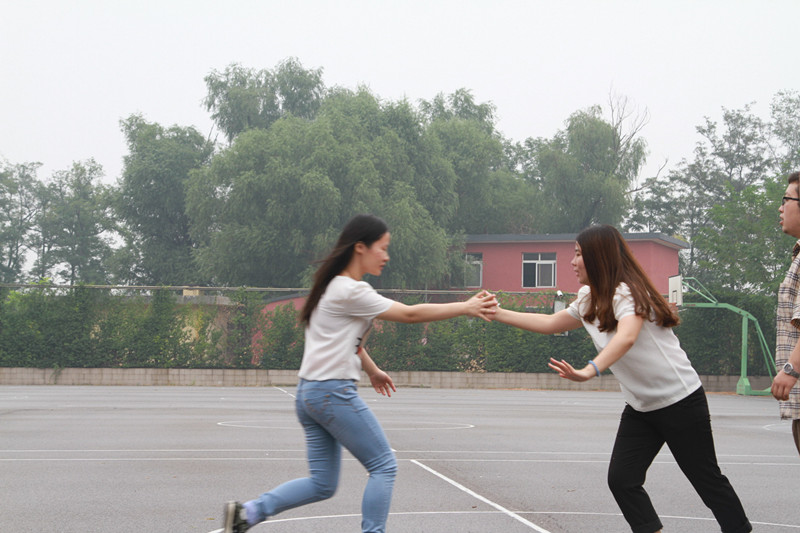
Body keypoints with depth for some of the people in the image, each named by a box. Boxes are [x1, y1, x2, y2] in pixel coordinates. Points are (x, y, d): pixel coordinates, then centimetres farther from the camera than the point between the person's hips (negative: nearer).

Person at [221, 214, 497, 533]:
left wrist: (372, 371, 32)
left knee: (322, 484, 11)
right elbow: (410, 314, -14)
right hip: (333, 393, -10)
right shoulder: (351, 292, -15)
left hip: (308, 394, 10)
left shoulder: (336, 287, 15)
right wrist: (466, 308, -10)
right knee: (384, 466, 0)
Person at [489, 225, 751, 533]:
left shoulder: (627, 291, -21)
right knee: (621, 479, -5)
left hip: (680, 400, -8)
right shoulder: (589, 301, 7)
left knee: (706, 479, 1)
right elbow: (549, 323, 17)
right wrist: (497, 314, 13)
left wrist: (590, 371, -55)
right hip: (640, 407, 8)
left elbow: (627, 337, -40)